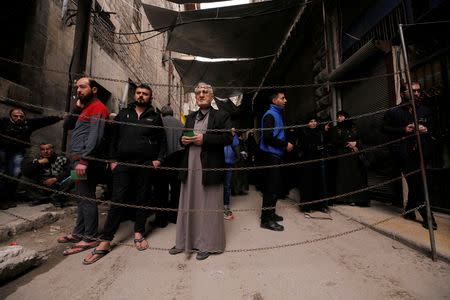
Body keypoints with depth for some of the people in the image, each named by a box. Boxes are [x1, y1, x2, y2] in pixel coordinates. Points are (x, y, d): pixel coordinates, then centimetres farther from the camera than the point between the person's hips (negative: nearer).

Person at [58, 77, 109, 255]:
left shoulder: (97, 107, -8)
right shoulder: (85, 108, 23)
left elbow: (95, 136, -19)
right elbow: (67, 126, 21)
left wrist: (84, 160, -24)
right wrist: (77, 108, 8)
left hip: (87, 161, -10)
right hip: (80, 160, 10)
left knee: (86, 198, -5)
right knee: (81, 198, 15)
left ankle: (89, 238, 5)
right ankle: (78, 233, 28)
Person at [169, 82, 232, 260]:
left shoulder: (221, 116, 1)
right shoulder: (190, 117, 20)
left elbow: (228, 138, -10)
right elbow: (184, 137, 25)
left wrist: (204, 139, -18)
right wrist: (183, 140, 1)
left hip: (209, 168, -5)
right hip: (190, 167, 6)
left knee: (208, 206, 4)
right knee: (187, 204, 14)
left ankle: (207, 245, 23)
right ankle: (185, 241, 32)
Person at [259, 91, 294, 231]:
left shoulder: (277, 114, 21)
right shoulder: (270, 115, -11)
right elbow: (268, 137, -21)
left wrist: (286, 143, 10)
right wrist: (285, 144, -14)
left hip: (276, 156, 10)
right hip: (270, 156, -10)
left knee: (277, 187, 16)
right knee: (271, 188, -5)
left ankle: (270, 213, 30)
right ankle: (266, 219, 6)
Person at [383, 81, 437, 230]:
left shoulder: (425, 110, 18)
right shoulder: (393, 112, 5)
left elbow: (433, 127, 20)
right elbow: (385, 128, -1)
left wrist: (426, 130, -2)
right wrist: (404, 130, -13)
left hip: (421, 151, 4)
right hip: (405, 152, -4)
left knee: (416, 183, 7)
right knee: (416, 183, -6)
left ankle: (409, 211, 23)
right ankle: (427, 216, 3)